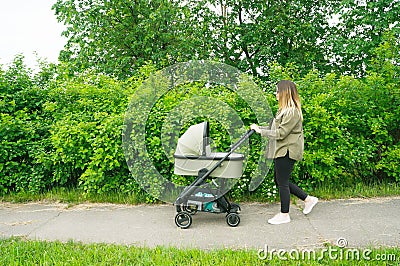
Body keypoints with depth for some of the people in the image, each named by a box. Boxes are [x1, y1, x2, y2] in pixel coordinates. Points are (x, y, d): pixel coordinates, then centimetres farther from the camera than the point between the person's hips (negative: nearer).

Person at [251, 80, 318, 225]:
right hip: (282, 151, 11)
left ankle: (284, 215, 15)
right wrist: (259, 127, 8)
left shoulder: (292, 112, -18)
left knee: (282, 182, 0)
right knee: (279, 181, 16)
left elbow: (280, 133, -19)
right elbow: (275, 128, 18)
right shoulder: (284, 110, 16)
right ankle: (308, 199, 28)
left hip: (287, 151, -11)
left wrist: (261, 131, -13)